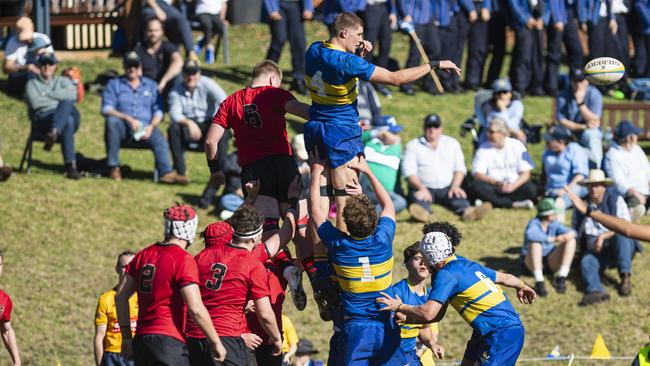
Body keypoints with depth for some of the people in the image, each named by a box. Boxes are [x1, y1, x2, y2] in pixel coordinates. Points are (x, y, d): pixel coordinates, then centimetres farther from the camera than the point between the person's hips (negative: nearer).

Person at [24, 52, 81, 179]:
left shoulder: (63, 81, 29)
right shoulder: (32, 84, 22)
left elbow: (72, 95, 3)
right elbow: (35, 103, -2)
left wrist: (48, 94, 1)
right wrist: (58, 101, 3)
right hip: (42, 120, -2)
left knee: (66, 104, -38)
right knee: (68, 121, -40)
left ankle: (53, 134, -62)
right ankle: (71, 166, -54)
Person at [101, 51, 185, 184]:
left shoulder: (151, 85, 22)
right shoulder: (114, 84, 16)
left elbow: (158, 111, 14)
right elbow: (106, 109, 1)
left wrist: (151, 126, -10)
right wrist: (128, 118, -16)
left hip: (146, 127, 1)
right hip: (124, 127, -1)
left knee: (159, 138, -32)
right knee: (112, 121, -35)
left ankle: (166, 172, -53)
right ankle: (113, 167, -29)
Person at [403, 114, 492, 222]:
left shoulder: (452, 143, 20)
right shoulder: (413, 145, 11)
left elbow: (460, 168, 12)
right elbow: (409, 171, -1)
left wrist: (455, 186, -9)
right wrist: (421, 188, -19)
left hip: (447, 188, 2)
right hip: (423, 188, -2)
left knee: (458, 196, -31)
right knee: (419, 198, -37)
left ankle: (467, 211, -62)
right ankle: (423, 212, -69)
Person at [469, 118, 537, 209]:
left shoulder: (517, 146, 1)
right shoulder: (484, 148, 1)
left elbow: (525, 173, -2)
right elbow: (478, 174, -8)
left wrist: (513, 186, -21)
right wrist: (496, 183, -25)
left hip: (514, 187, 0)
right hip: (493, 187, 0)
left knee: (531, 190, -30)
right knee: (475, 186, -32)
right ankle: (513, 204, -37)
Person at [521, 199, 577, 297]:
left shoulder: (554, 224, 3)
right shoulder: (534, 224, -14)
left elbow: (571, 232, -8)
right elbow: (530, 235, -38)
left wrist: (570, 234, -34)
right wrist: (553, 239, -43)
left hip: (550, 263, 5)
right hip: (531, 262, -5)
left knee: (571, 240, -11)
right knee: (535, 242, -34)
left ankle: (561, 278, -24)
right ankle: (539, 282, -42)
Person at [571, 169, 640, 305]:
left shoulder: (616, 200, -1)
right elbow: (575, 232, 16)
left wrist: (603, 236, -23)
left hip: (621, 247, -2)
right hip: (596, 250, 2)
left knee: (621, 236, -36)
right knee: (586, 262, -30)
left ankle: (625, 277, -35)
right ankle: (595, 291, -57)